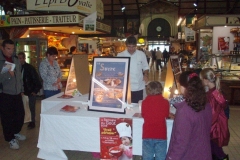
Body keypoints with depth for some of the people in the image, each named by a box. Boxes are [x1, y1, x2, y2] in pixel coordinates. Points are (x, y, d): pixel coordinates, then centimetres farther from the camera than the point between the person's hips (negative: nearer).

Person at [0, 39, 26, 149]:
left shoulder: (15, 60, 8)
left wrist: (21, 89, 17)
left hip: (16, 93, 6)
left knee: (20, 114, 12)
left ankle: (15, 132, 36)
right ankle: (10, 139, 19)